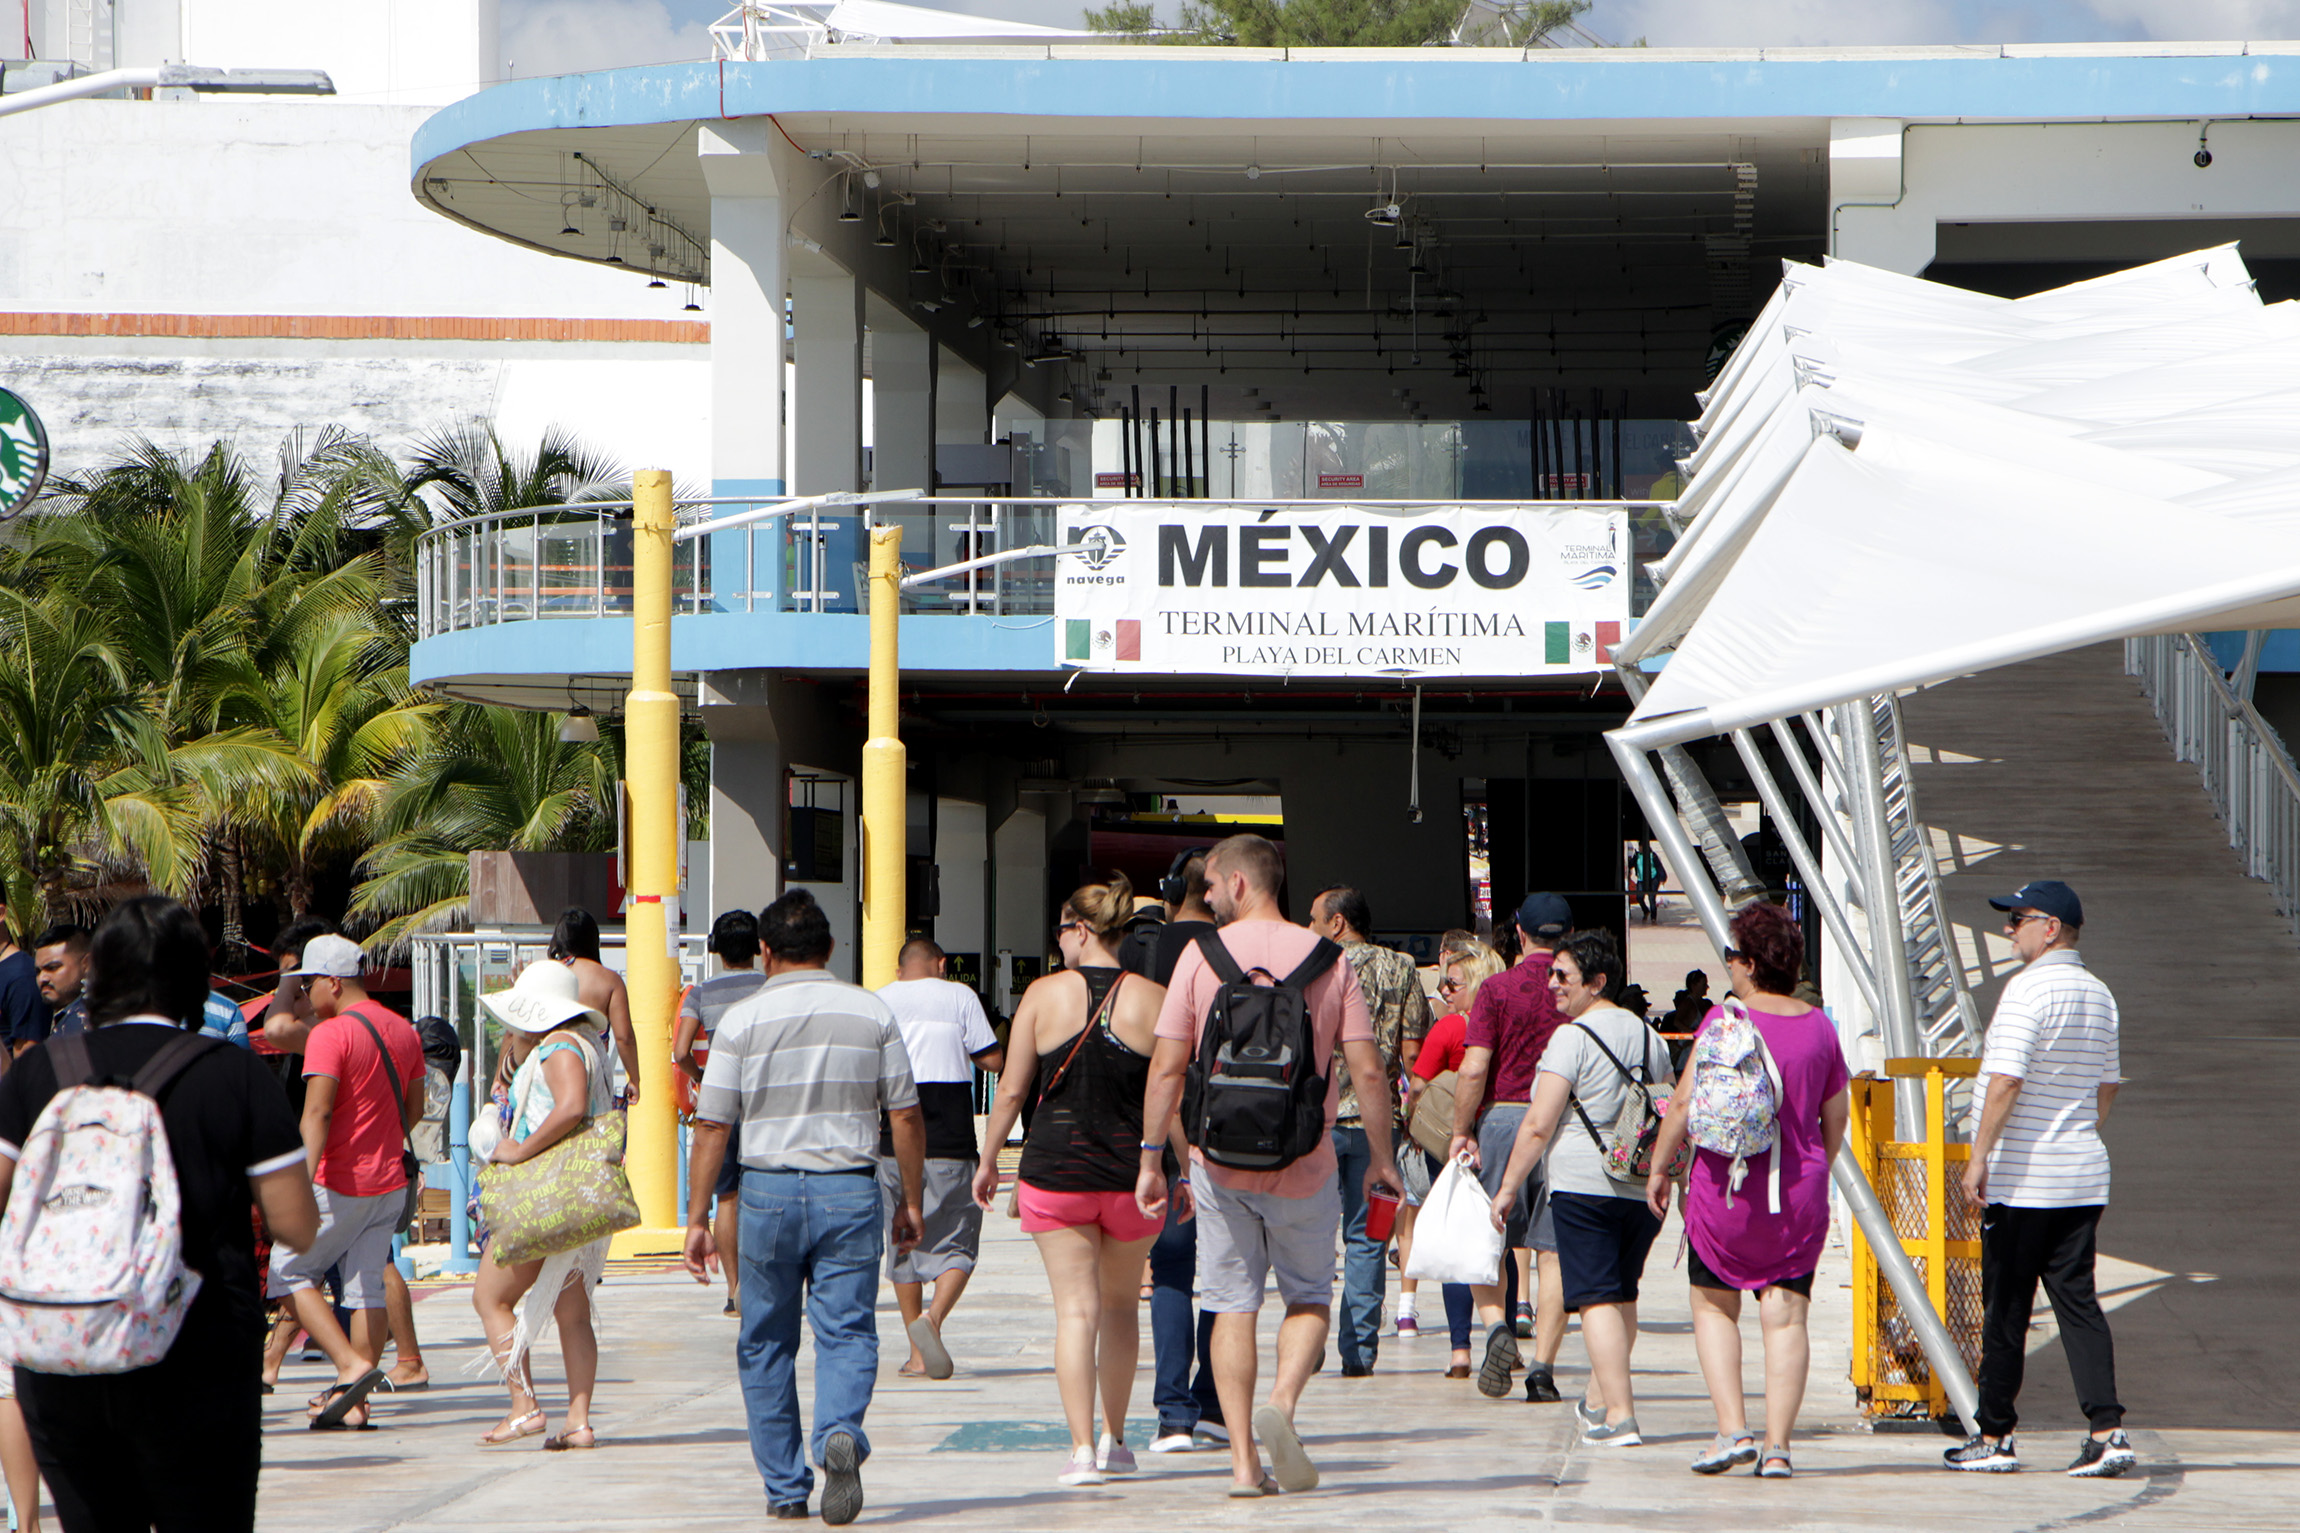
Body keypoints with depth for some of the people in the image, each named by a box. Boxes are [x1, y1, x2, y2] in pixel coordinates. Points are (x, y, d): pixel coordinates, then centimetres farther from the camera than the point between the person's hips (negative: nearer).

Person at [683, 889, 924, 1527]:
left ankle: (786, 1488, 14)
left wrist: (697, 1220, 2)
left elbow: (712, 1126, -2)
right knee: (847, 1331, 2)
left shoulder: (743, 1020, -1)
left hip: (769, 1191, 0)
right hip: (850, 1190, 1)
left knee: (766, 1344, 11)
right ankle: (841, 1432, -27)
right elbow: (905, 1116, 5)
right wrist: (910, 1202, 15)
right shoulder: (872, 1013, 4)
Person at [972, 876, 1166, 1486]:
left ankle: (1082, 1449, -9)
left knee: (1076, 1308, 0)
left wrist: (990, 1161, 11)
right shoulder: (1152, 1000, -3)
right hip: (1132, 1173, 1)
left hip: (1055, 1170, -1)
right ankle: (1113, 1440, 25)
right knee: (1121, 1304, 19)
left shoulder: (1044, 995, -4)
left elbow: (1012, 1088, -1)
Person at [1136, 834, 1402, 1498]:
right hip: (1304, 1166, 0)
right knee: (1309, 1296, 16)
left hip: (1220, 1162, 0)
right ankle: (1282, 1402, -11)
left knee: (1233, 1305, 7)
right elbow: (1366, 1069, -3)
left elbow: (1167, 1066, -4)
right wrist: (1381, 1157, 7)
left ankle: (1243, 1460, 2)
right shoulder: (1327, 959, -1)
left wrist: (1152, 1158, 3)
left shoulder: (1201, 955, -3)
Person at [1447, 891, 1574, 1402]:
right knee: (1553, 1250, 4)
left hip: (1504, 1117, -2)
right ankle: (1543, 1367, 0)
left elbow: (1474, 1069, -9)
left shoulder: (1498, 988, -3)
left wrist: (1460, 1132, 0)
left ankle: (1496, 1326, -12)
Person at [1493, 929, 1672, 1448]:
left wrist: (1508, 1188, -5)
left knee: (1596, 1298, -6)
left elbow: (1539, 1126, -12)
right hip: (1643, 1187, 7)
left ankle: (1620, 1415, -13)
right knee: (1622, 1293, 19)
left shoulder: (1572, 1039, -10)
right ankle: (1599, 1398, 33)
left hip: (1584, 1186, -7)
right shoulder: (1647, 1035, 13)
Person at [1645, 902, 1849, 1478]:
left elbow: (1685, 1102, -10)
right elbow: (1837, 1115, 12)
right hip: (1799, 1193, 3)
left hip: (1725, 1184, -3)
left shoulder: (1724, 1020, -10)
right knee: (1786, 1314, 3)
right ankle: (1777, 1446, -3)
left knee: (1714, 1306, 12)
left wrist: (1659, 1169, 2)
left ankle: (1733, 1430, -1)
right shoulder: (1819, 1027, 4)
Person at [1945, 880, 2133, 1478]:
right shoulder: (2098, 995, 12)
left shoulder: (2029, 989, -14)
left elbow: (2006, 1080, -21)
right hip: (2083, 1177, 7)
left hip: (2021, 1180, -7)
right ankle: (2106, 1429, -8)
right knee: (2078, 1303, 4)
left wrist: (1979, 1157, -18)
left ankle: (1995, 1436, 9)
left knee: (2005, 1310, 2)